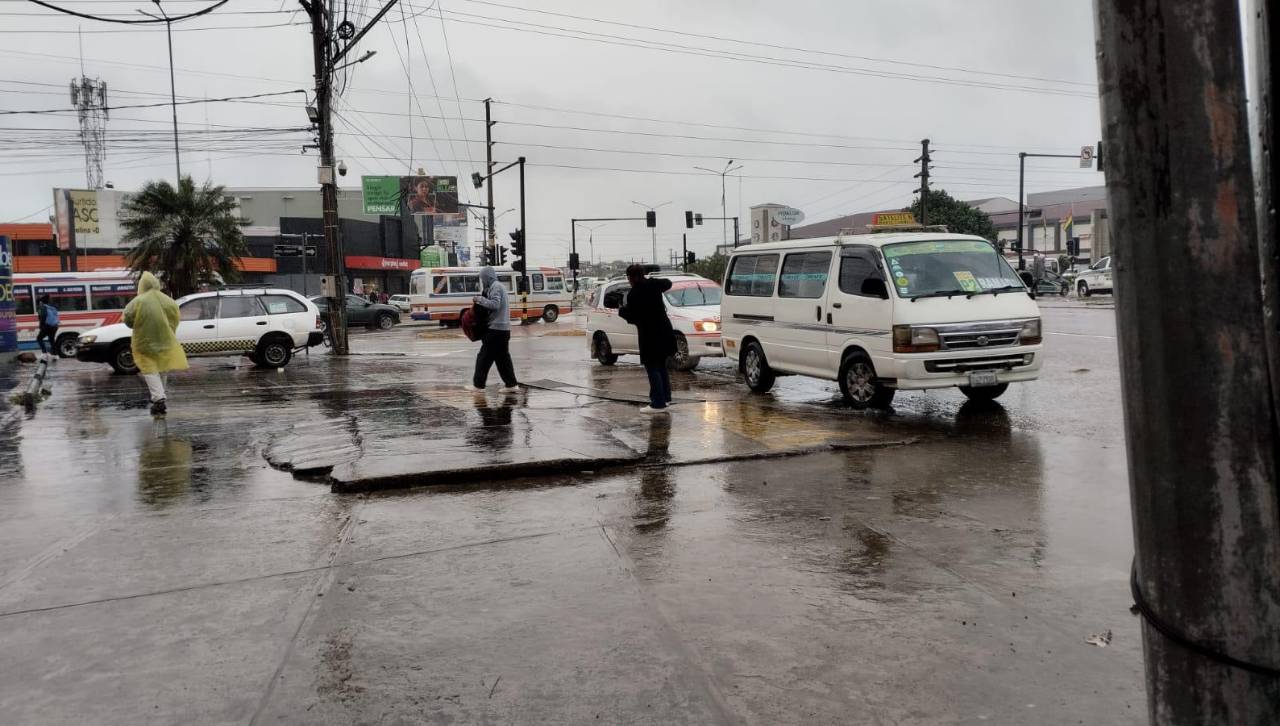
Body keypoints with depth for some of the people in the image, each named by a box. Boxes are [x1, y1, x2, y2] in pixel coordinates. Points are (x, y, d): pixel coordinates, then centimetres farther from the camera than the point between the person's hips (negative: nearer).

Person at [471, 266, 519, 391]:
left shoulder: (495, 287, -12)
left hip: (496, 328, -10)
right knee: (503, 357, 13)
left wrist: (480, 299, -14)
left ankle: (478, 384, 1)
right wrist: (482, 298, 7)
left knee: (484, 356, -3)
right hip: (504, 328, 10)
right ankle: (511, 384, 13)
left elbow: (494, 304, -23)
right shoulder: (500, 286, 18)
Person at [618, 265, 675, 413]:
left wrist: (622, 311, 6)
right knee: (661, 365, 20)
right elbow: (668, 283, 23)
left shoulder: (634, 295, -16)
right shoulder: (653, 284, 3)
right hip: (664, 332, 8)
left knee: (652, 368, -3)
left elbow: (633, 318, -11)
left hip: (650, 335, -8)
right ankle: (665, 396, 28)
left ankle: (658, 403, -4)